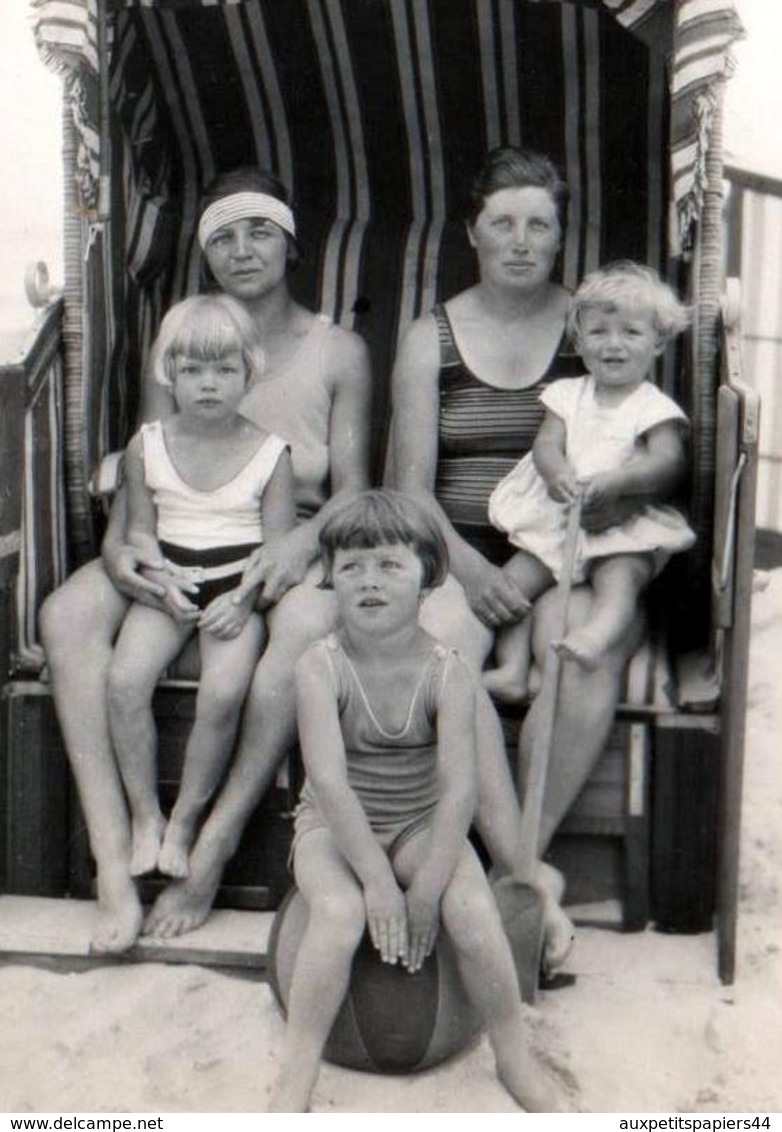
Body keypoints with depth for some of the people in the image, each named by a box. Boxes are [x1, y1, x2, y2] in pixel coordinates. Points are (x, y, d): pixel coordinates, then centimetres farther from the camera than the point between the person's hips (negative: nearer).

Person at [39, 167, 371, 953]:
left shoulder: (337, 352, 3)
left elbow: (352, 488, 0)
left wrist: (302, 542, -21)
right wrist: (117, 543, -14)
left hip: (288, 551, -2)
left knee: (309, 622, -38)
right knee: (65, 613, -24)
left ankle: (211, 853, -25)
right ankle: (113, 864, -24)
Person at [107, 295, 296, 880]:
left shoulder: (269, 452, -1)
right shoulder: (147, 446, 6)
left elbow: (279, 543, -3)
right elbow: (140, 529, 9)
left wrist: (242, 600, -17)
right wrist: (159, 575, -10)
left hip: (239, 591, -3)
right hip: (169, 585, 3)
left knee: (223, 692, -25)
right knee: (125, 679, -20)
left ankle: (185, 822, -4)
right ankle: (145, 816, -2)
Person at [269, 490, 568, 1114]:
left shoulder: (447, 671, -13)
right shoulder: (321, 666, -16)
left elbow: (459, 788, -17)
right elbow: (328, 778, -23)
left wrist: (428, 886, -24)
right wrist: (377, 879, -27)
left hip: (422, 824, 1)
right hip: (333, 827, -1)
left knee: (474, 909, -22)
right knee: (339, 912, -29)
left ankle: (517, 1059, 1)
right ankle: (297, 1072, -11)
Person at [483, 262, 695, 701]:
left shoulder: (655, 407, 0)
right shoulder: (569, 394, 12)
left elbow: (668, 462, -14)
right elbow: (546, 444, 0)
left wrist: (614, 480, -32)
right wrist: (558, 474, -24)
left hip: (627, 529, -4)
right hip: (558, 518, 4)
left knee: (619, 578, -32)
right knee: (513, 580, -12)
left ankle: (596, 637, -55)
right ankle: (513, 670, -16)